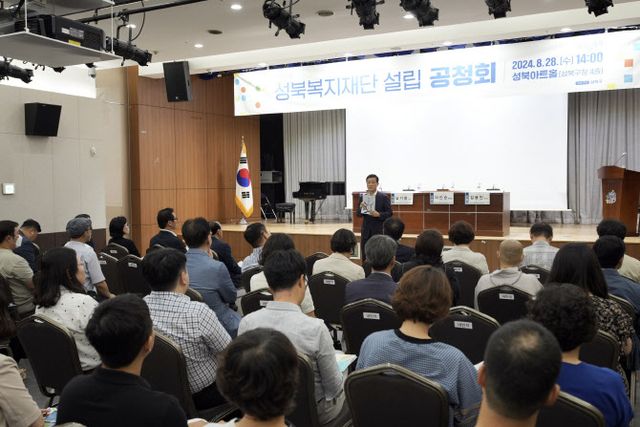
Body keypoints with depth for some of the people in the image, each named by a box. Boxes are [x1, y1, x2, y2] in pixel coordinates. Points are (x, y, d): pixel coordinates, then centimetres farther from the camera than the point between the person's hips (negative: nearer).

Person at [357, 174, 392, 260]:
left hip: (379, 231, -3)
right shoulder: (362, 197, 6)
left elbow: (390, 213, -5)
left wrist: (379, 214, -21)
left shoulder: (384, 197, -4)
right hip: (366, 230, 4)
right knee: (365, 256, 7)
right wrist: (361, 207, -14)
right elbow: (358, 214, 7)